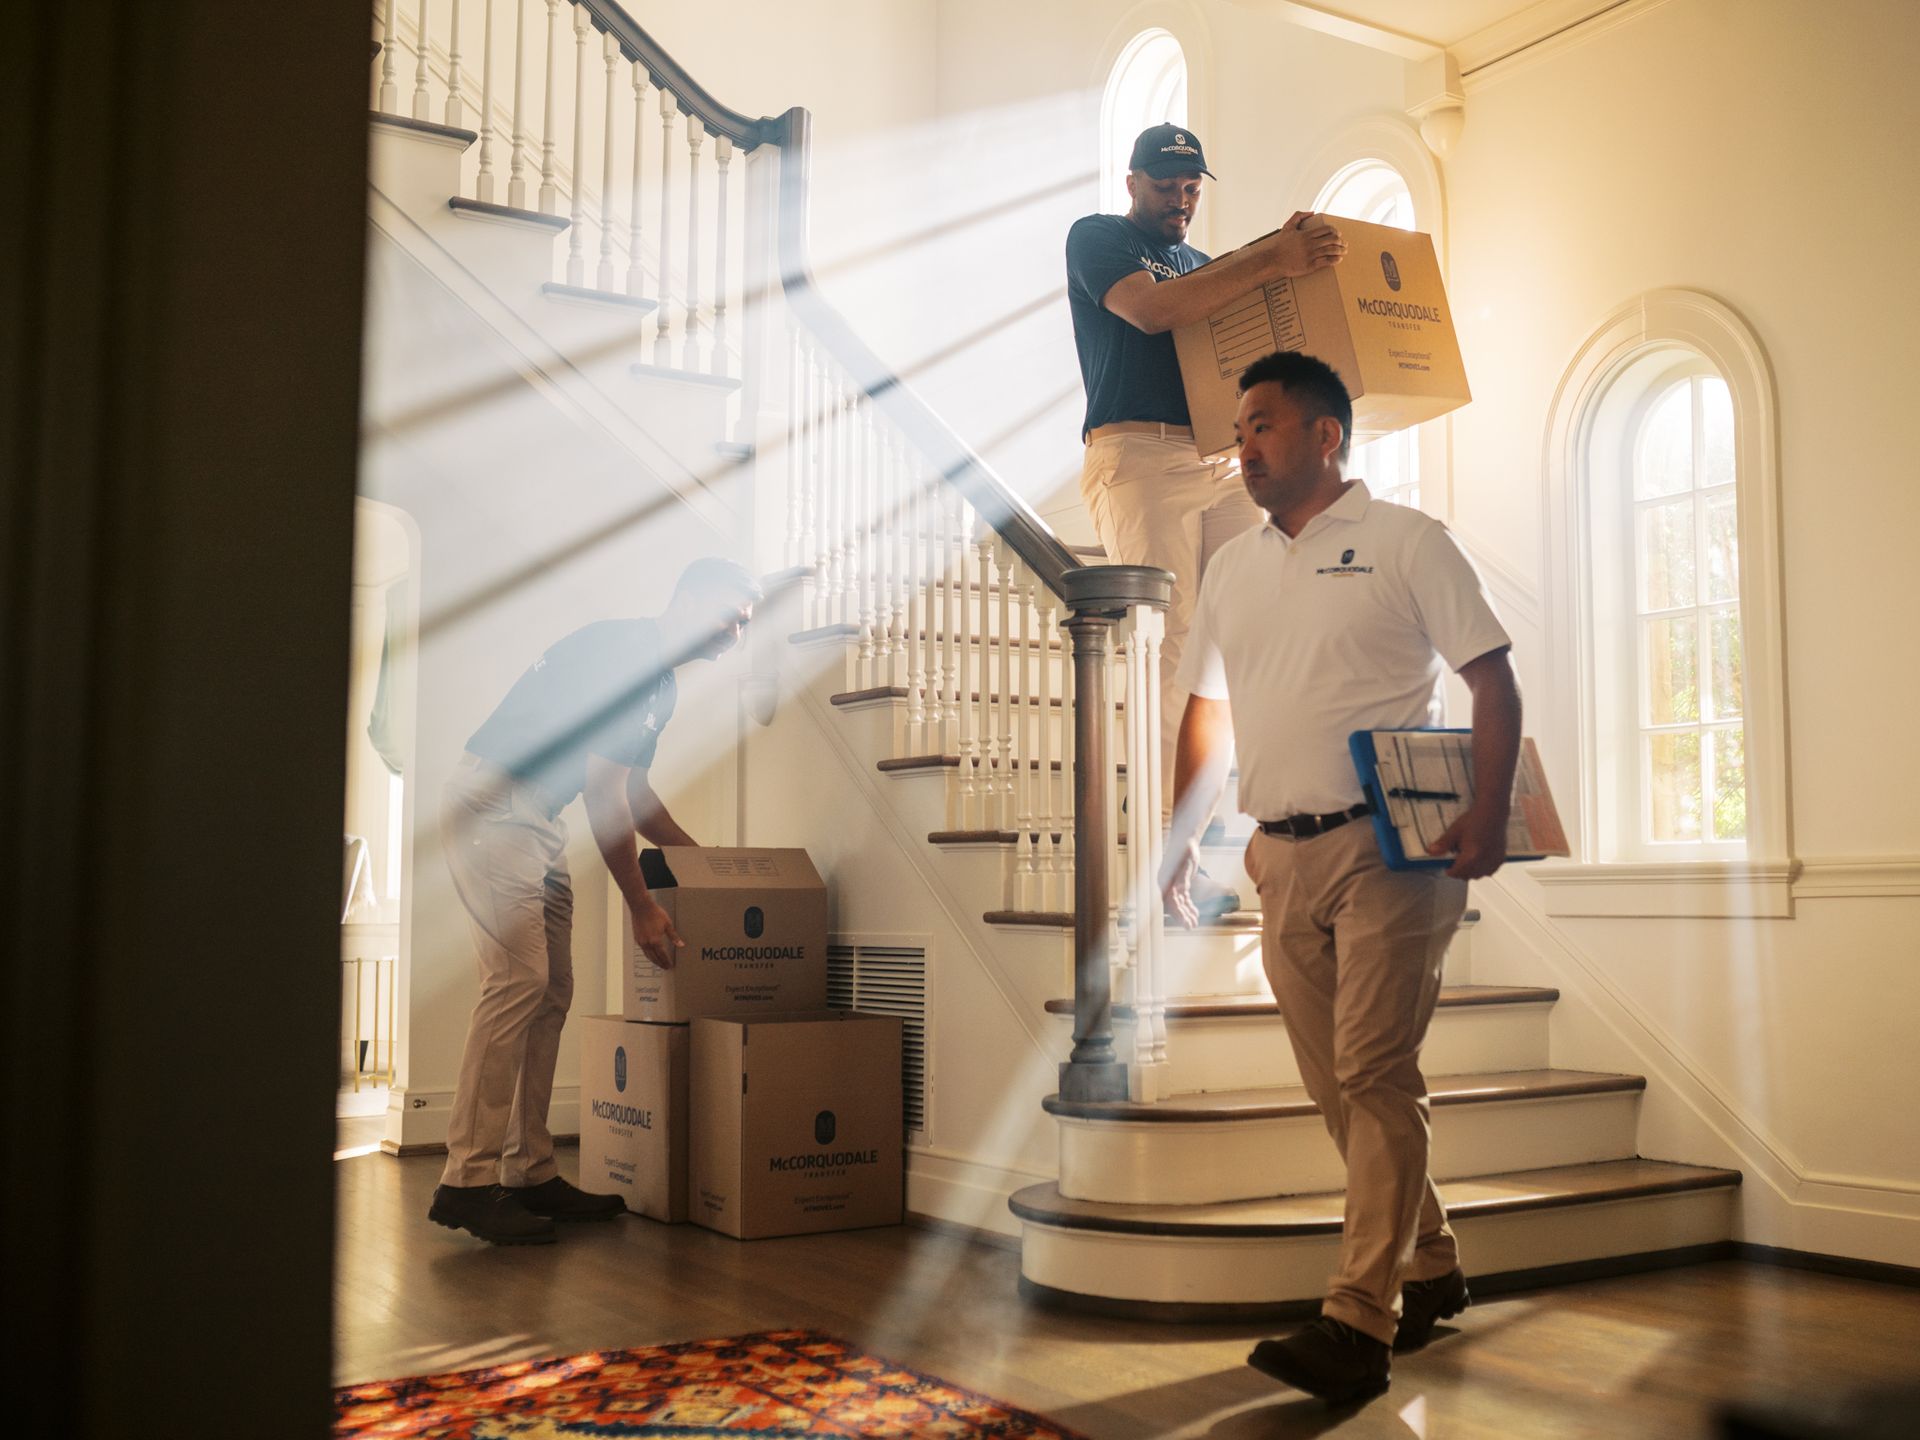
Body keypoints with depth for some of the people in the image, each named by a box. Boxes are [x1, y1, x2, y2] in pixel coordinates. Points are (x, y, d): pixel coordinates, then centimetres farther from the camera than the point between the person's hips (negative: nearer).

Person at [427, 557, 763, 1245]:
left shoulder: (661, 686, 15)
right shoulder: (619, 648, -16)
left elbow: (633, 792, 26)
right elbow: (603, 789, -19)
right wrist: (642, 907, -16)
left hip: (538, 823, 10)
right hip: (492, 806, -10)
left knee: (551, 992, 6)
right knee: (518, 980, -17)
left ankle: (530, 1173, 10)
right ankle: (467, 1182, -16)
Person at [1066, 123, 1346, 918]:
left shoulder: (1206, 265, 30)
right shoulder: (1096, 238, 9)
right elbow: (1150, 311, -12)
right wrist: (1268, 262, -17)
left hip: (1224, 459, 6)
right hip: (1139, 455, -6)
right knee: (1166, 645, -13)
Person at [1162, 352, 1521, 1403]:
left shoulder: (1405, 541, 1)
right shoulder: (1231, 569, 17)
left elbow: (1493, 680, -3)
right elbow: (1206, 712, 23)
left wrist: (1489, 814, -16)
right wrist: (1182, 837, 13)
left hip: (1389, 850, -6)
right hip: (1281, 859, 6)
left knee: (1374, 1076, -10)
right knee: (1337, 1085, 9)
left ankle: (1359, 1323, -8)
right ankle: (1431, 1269, 26)